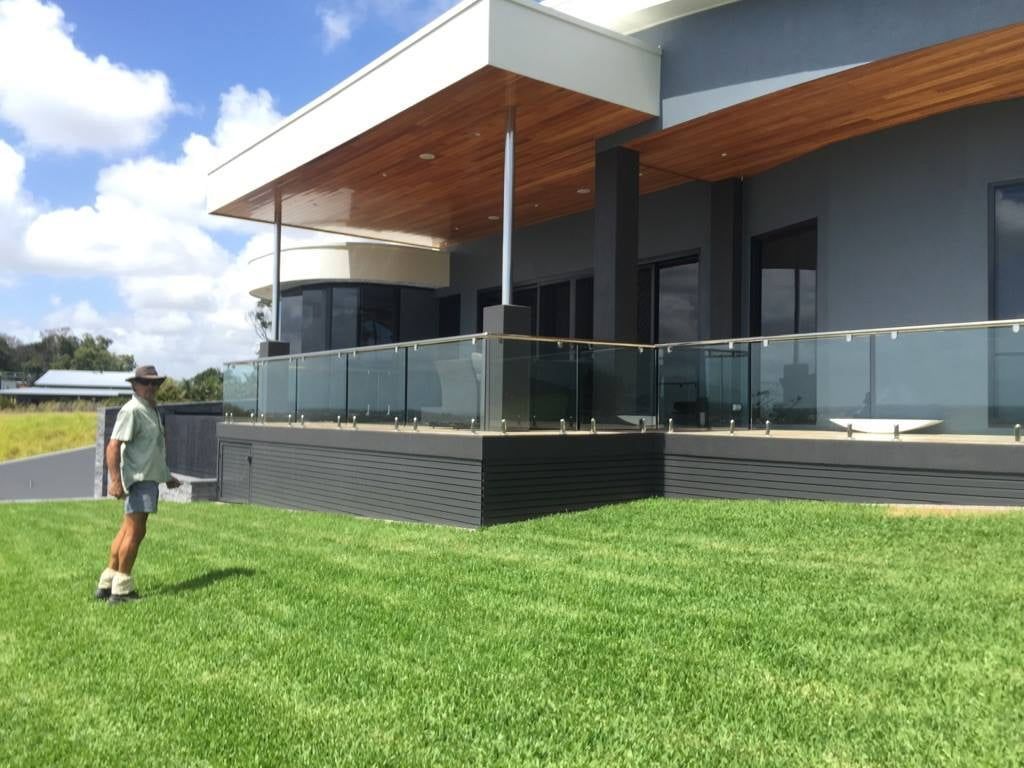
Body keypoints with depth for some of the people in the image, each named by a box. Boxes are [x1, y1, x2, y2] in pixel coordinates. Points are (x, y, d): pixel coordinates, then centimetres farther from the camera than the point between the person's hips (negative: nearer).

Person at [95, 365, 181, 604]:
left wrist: (167, 476, 31)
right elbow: (113, 446, -20)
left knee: (128, 530, 13)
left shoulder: (151, 410, 19)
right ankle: (121, 589, 0)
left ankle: (107, 583, 20)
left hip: (150, 478, 10)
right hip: (138, 479, -10)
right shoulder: (131, 410, -12)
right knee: (135, 531, -7)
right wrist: (115, 480, -28)